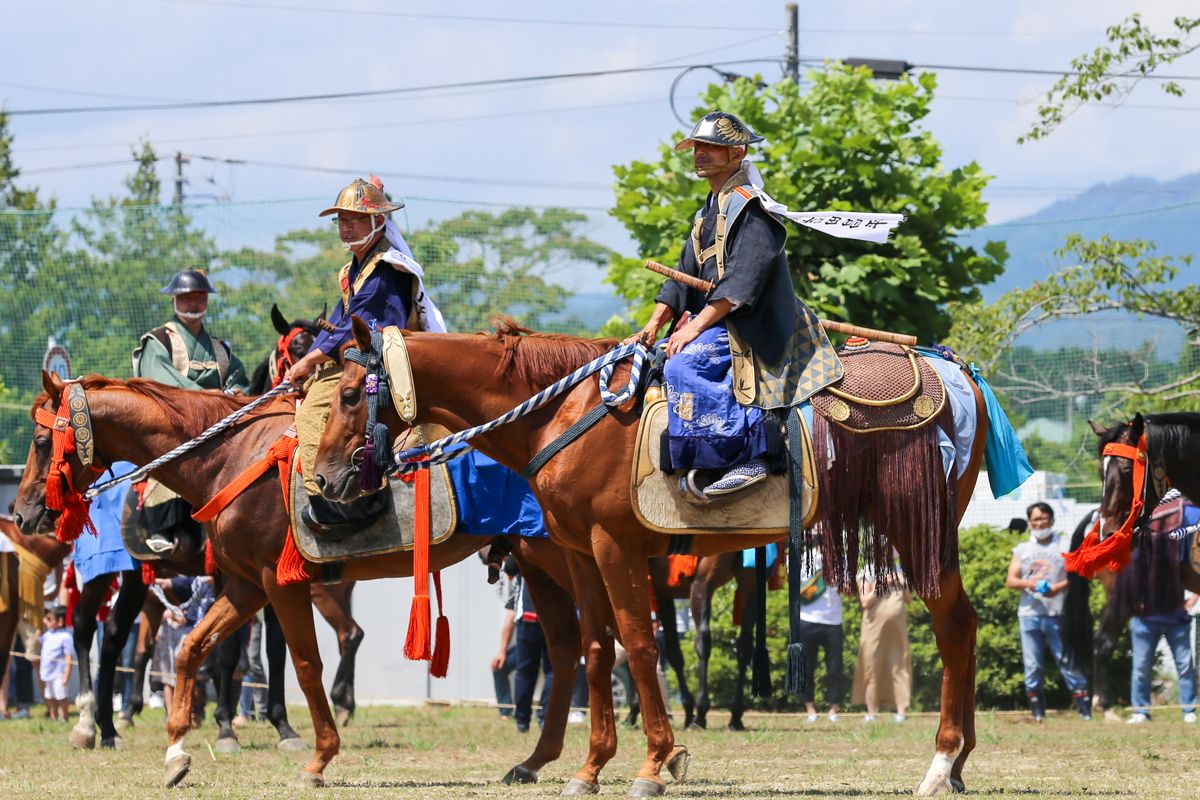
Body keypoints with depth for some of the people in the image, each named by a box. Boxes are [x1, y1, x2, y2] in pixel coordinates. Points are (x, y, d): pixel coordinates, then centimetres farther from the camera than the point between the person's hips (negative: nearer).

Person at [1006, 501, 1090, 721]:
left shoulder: (1064, 546, 8)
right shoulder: (1022, 550, 16)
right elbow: (1010, 580, 8)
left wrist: (1058, 587, -19)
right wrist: (1029, 583, -12)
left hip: (1058, 614, -3)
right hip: (1029, 614, 3)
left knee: (1068, 662, -7)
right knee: (1033, 667, 1)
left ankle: (1085, 710, -7)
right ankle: (1037, 713, 6)